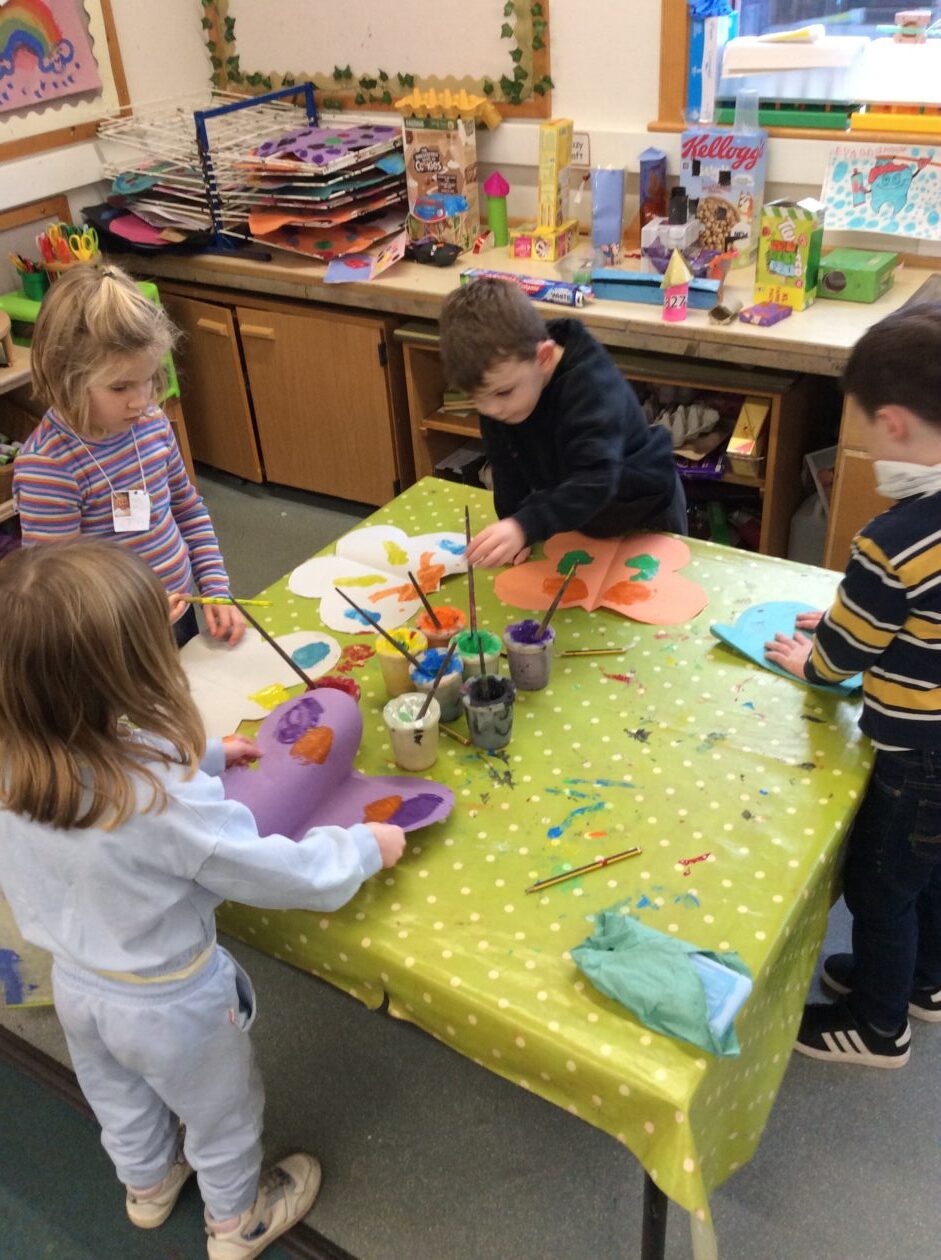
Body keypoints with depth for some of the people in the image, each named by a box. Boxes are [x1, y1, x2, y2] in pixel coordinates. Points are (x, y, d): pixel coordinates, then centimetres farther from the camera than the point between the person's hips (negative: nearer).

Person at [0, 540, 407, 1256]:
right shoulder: (166, 800, -42)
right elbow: (281, 874, -29)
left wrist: (205, 756, 8)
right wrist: (364, 847, -13)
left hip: (78, 987, 6)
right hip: (172, 1007, -5)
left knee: (121, 1103, 35)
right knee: (222, 1117, 27)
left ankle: (149, 1185, 65)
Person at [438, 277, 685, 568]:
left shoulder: (592, 386, -40)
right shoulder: (497, 384, -20)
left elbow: (595, 481, -51)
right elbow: (507, 467, -10)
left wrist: (525, 527, -63)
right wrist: (511, 528, -21)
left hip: (643, 513, -5)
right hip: (575, 514, 5)